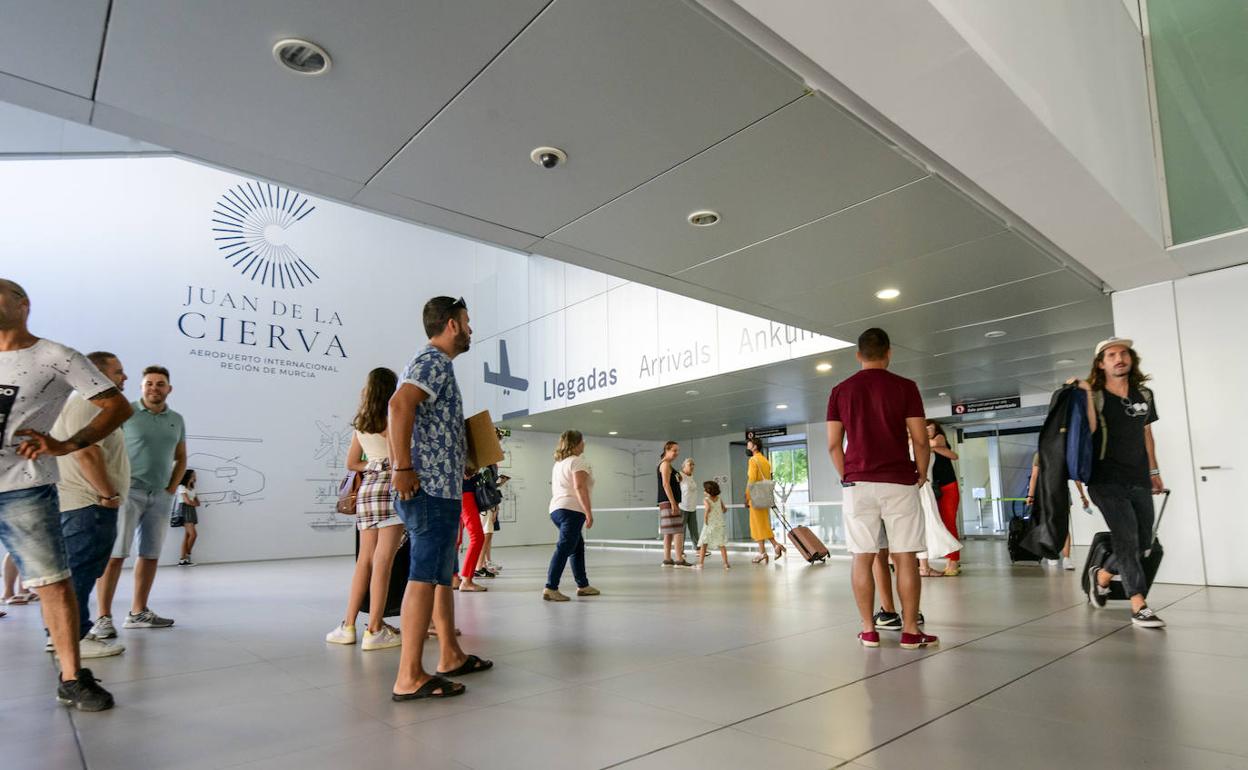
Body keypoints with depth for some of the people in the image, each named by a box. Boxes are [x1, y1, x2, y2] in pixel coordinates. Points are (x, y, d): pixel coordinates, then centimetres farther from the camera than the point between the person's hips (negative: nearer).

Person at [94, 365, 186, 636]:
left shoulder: (176, 420, 11)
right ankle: (104, 617, -4)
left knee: (150, 555, 7)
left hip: (161, 496, 5)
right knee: (115, 554, -9)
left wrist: (172, 488, 8)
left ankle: (138, 612, 15)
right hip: (128, 491, -5)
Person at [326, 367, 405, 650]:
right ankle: (375, 631, -9)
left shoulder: (361, 423, 17)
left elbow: (351, 463, 23)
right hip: (389, 488, -7)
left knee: (364, 560, 10)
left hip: (366, 488, 7)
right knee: (383, 560, -9)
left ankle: (348, 625, 12)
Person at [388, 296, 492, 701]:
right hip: (432, 489, -10)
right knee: (425, 577, -9)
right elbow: (400, 404, -27)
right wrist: (403, 468, -26)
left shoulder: (432, 362, 22)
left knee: (442, 574, 15)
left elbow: (403, 415, 27)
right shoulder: (435, 361, -10)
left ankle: (451, 656, 25)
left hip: (439, 488, 11)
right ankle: (410, 676, -4)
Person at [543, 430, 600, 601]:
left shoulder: (558, 463, 21)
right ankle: (550, 588, -17)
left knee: (578, 546, 18)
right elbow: (580, 487, -18)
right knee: (564, 548, -12)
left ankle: (583, 585, 24)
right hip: (572, 510, -10)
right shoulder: (578, 461, -7)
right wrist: (589, 513, -18)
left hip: (555, 509, 10)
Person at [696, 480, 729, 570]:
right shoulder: (719, 499, 4)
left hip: (709, 525, -4)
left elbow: (708, 507, -29)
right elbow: (725, 510, 11)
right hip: (720, 524, 4)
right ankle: (726, 563, 10)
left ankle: (701, 562, 1)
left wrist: (705, 517, -19)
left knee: (703, 544, 5)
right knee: (722, 544, 12)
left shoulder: (706, 500, -10)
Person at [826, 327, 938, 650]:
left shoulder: (840, 391, 4)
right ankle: (910, 631, 9)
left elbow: (833, 444, 2)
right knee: (905, 557, 5)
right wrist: (922, 474, 12)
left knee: (863, 557, 5)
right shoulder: (905, 387, -1)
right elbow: (920, 440, -4)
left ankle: (868, 630, 9)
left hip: (858, 483, 2)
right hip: (899, 482, -1)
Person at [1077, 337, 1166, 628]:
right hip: (1107, 481, -6)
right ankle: (1139, 606, -5)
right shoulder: (1095, 395, -5)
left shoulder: (1144, 394, 11)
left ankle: (1102, 576, 33)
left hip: (1139, 481, 6)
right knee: (1127, 539, -10)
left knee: (1143, 542, 11)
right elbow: (1088, 429, -22)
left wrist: (1154, 471, 22)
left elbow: (1146, 433, 20)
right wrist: (1087, 394, -25)